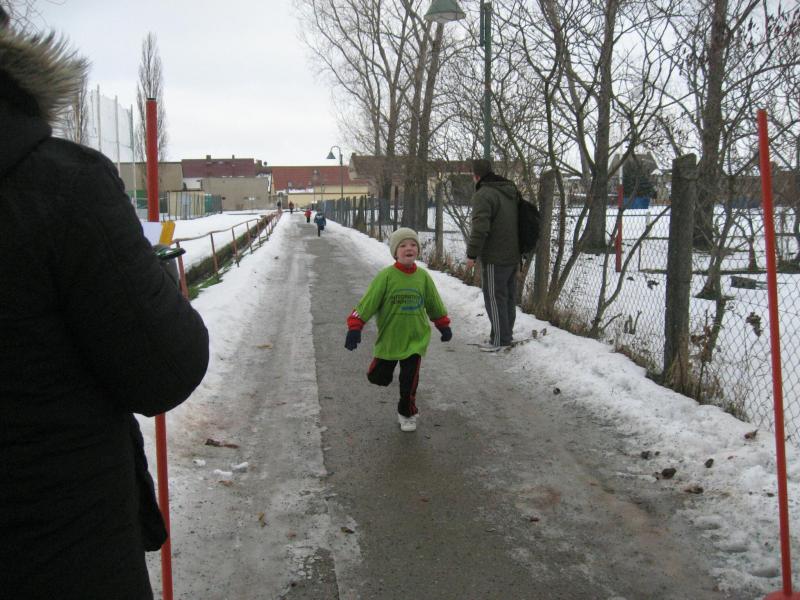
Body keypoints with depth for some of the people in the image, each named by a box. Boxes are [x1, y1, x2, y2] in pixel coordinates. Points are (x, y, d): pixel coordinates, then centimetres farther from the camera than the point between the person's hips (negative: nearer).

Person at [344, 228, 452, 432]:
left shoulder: (423, 277, -4)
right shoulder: (386, 276, -14)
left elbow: (434, 304, 11)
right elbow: (368, 302, -13)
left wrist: (443, 325, 19)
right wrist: (355, 327, -17)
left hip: (415, 340, 1)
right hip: (388, 338, -1)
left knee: (409, 382, 4)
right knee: (379, 377, 9)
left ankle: (407, 413, 25)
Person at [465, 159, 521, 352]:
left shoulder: (483, 195, -16)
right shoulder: (510, 192, 12)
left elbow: (480, 228, -24)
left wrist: (472, 254, -17)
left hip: (494, 258, -9)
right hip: (513, 256, 9)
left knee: (494, 298, -2)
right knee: (508, 296, 16)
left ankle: (499, 339, 2)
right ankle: (507, 334, 26)